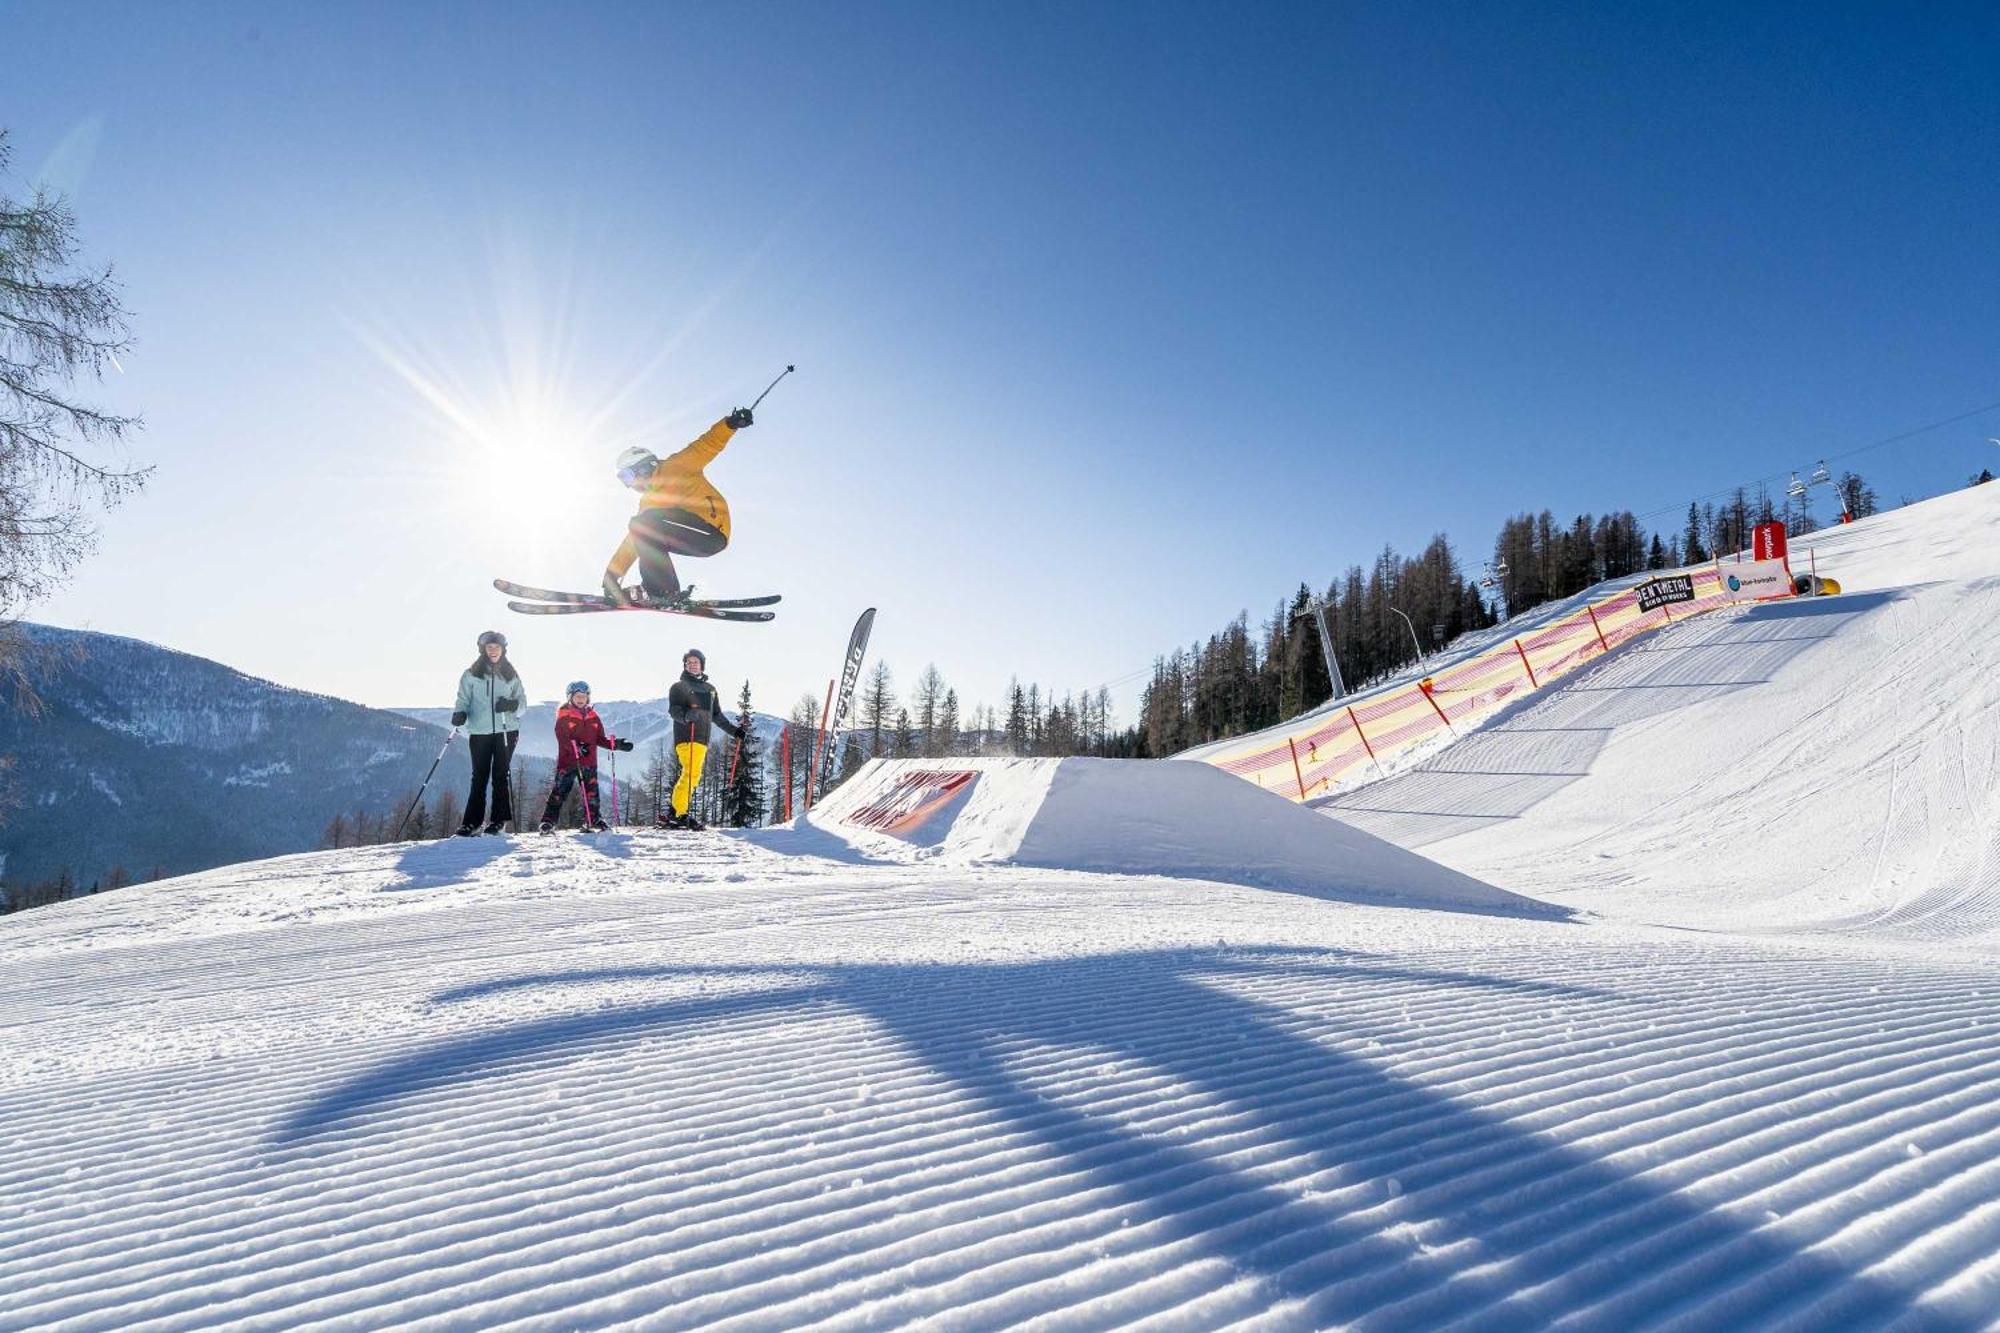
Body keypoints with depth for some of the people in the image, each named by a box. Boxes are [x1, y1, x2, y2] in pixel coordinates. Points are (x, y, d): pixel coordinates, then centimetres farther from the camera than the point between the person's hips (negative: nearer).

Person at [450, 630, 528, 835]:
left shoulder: (511, 675, 9)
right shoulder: (471, 675, 6)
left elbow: (523, 701, 9)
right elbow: (464, 699, 4)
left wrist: (511, 705, -13)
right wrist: (459, 714, -17)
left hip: (506, 731, 0)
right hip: (480, 732, 0)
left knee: (501, 776, 0)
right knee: (479, 777, -1)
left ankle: (499, 820, 6)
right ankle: (471, 822, 5)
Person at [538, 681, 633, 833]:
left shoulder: (592, 715, 13)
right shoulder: (563, 714, 0)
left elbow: (600, 738, 14)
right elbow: (562, 737, -12)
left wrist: (615, 744, -2)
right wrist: (576, 747, -27)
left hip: (588, 761, 4)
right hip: (567, 760, -4)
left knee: (591, 791, 6)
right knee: (560, 791, -4)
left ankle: (594, 820, 15)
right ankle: (548, 822, 2)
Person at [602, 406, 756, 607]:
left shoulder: (674, 468, 5)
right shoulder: (648, 501, 28)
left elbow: (706, 446, -6)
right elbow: (634, 540, 28)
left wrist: (729, 424, -24)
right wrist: (613, 572, 24)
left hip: (712, 530, -9)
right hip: (697, 541, 9)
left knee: (642, 524, -18)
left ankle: (665, 591, -20)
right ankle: (655, 588, 2)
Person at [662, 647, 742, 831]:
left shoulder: (710, 689, 23)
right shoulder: (679, 687, 6)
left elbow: (717, 715, 29)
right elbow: (673, 710, -7)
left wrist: (734, 730, 24)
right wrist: (686, 715, -28)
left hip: (702, 738, 6)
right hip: (686, 737, -6)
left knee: (693, 776, 2)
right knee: (691, 774, -18)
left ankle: (675, 814, 7)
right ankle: (679, 814, -17)